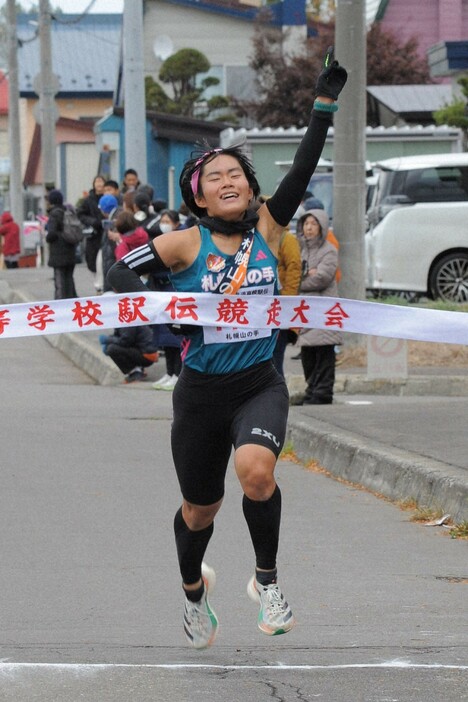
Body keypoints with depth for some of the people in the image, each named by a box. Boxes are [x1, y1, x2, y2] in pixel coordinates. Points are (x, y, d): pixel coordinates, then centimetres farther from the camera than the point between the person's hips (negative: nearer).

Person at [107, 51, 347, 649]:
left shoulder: (267, 231, 0)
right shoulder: (186, 243, -6)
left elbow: (303, 169, -6)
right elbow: (120, 271, -9)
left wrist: (325, 102, -12)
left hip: (260, 385, 0)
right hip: (202, 391, 0)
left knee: (256, 471, -30)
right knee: (200, 510, 14)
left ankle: (267, 580, -6)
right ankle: (194, 589, 46)